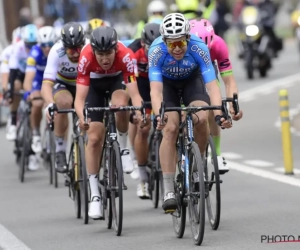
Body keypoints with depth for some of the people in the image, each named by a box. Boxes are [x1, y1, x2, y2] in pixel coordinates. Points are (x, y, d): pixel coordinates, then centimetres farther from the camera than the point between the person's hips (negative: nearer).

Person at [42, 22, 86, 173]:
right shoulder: (56, 52, -33)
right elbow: (46, 84, -39)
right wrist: (50, 104, -58)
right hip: (63, 84, -2)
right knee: (64, 102, -34)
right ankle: (60, 151, -22)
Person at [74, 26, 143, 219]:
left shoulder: (126, 56, -37)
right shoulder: (86, 58, -36)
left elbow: (134, 93, -41)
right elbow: (80, 97, -37)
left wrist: (139, 113, -60)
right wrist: (81, 117, -57)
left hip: (117, 79, 0)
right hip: (95, 83, 1)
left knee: (120, 104, -36)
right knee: (94, 138, -8)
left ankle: (123, 148, -8)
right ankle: (95, 196, 1)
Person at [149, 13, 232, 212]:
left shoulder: (198, 48, -34)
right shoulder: (157, 50, -35)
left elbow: (212, 85, -37)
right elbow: (156, 89, -41)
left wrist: (219, 114, -52)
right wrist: (158, 115, -58)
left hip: (192, 79, 1)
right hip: (167, 82, -1)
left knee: (201, 119, -25)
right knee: (170, 129, -19)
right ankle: (169, 192, -17)